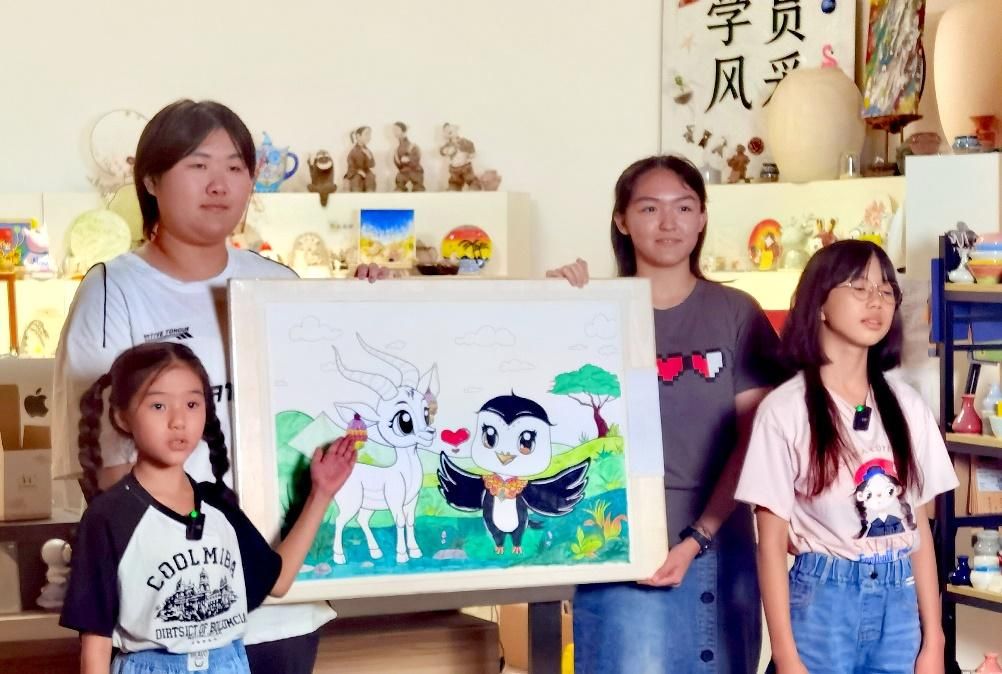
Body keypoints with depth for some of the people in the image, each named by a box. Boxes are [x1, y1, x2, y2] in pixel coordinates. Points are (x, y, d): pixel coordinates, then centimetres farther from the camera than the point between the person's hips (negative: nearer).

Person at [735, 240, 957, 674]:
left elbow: (919, 527, 7)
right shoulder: (785, 410, -8)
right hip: (823, 600, -4)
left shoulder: (907, 406, 5)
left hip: (899, 600, 4)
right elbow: (771, 543, -8)